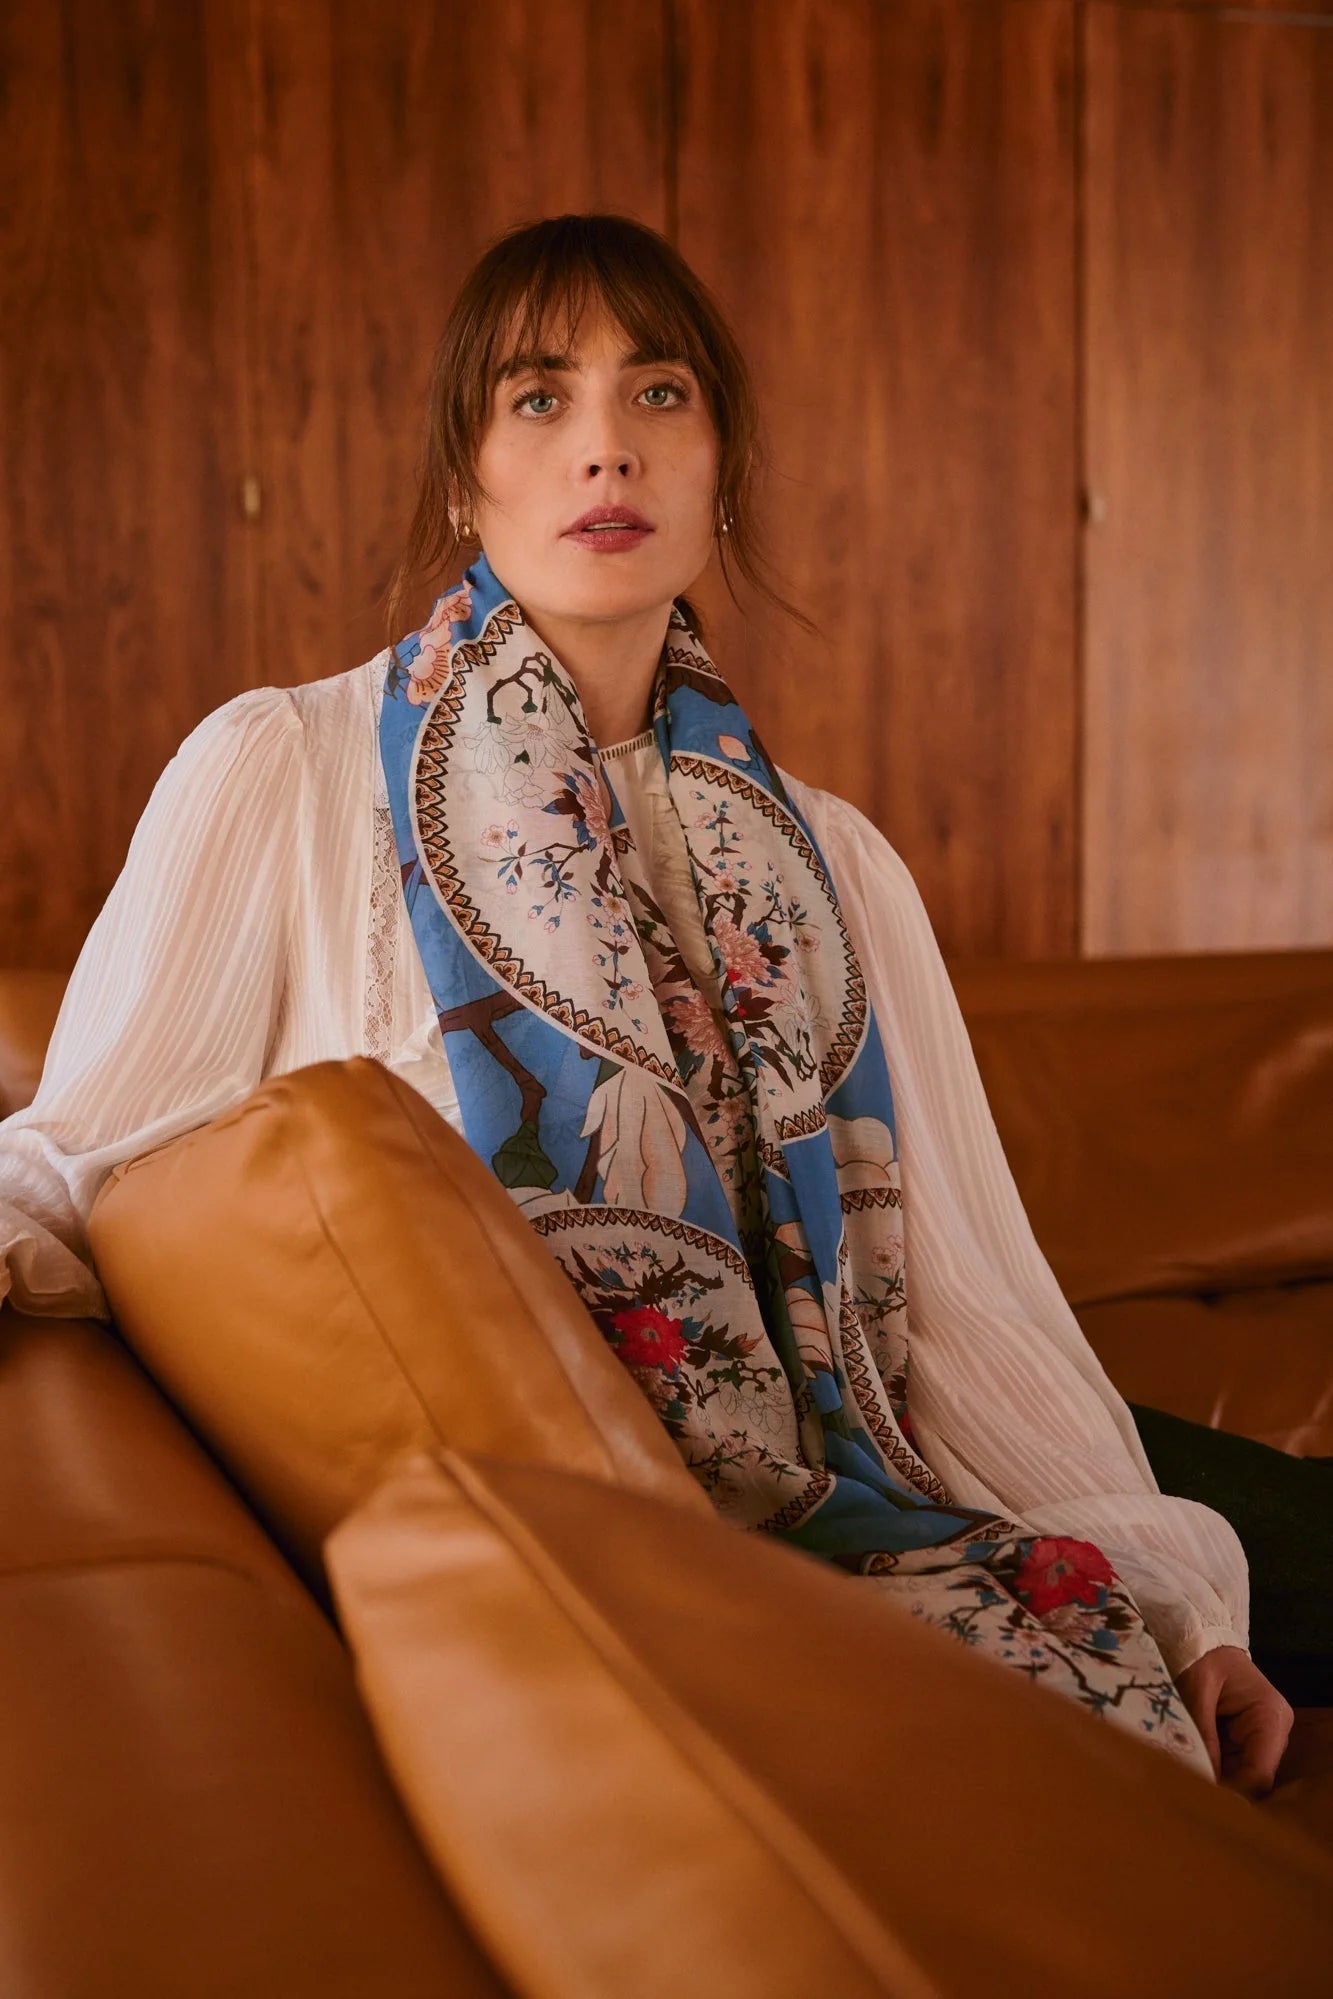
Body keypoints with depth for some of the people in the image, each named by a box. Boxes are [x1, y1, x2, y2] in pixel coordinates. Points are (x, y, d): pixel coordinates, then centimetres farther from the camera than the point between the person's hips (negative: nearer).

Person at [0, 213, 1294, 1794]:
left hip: (830, 1518, 4)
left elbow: (966, 1291, 10)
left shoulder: (832, 865, 16)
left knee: (1106, 1680, -24)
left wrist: (1168, 1580, -3)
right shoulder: (281, 775, 5)